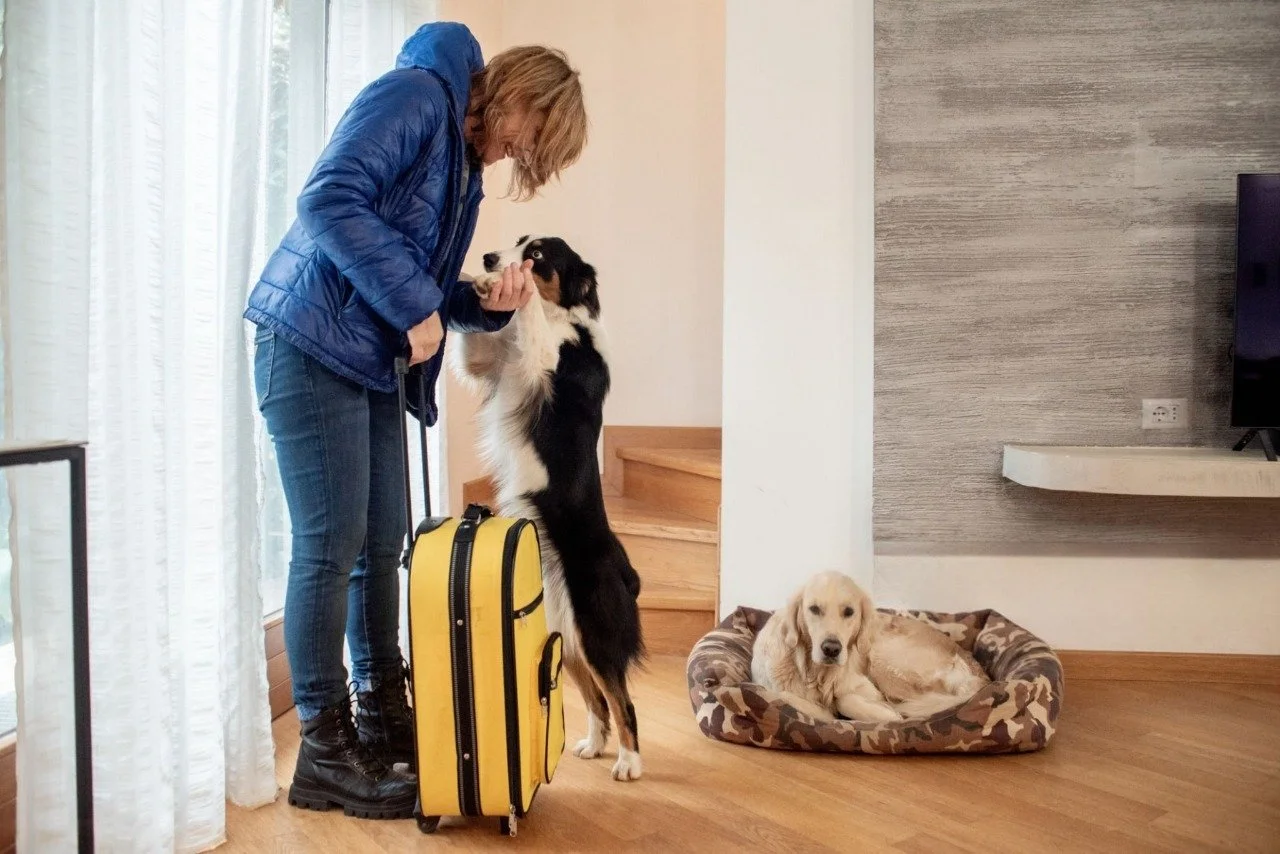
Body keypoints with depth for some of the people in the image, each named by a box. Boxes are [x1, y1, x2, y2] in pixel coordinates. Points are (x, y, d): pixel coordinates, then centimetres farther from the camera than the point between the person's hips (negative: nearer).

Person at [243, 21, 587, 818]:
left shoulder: (466, 164, 18)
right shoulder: (416, 94, -8)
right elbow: (330, 200, -22)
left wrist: (490, 304, -2)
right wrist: (415, 305, -20)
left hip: (375, 364, 9)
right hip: (311, 347, -9)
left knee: (383, 544, 10)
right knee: (332, 546, -5)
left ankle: (383, 717, 24)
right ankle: (324, 751, 8)